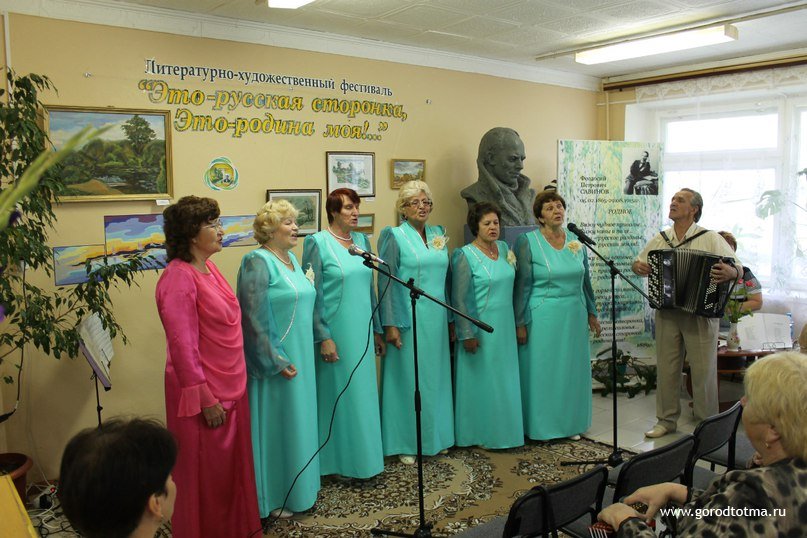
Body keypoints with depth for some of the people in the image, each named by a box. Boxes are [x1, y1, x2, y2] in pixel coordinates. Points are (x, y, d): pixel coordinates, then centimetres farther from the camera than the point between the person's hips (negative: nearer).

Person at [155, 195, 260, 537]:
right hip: (206, 393, -9)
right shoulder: (178, 278, -20)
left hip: (229, 387, 9)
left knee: (231, 467, 21)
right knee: (206, 475, 9)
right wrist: (206, 399, -20)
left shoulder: (208, 269, 7)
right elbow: (182, 346, -22)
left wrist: (229, 390, 17)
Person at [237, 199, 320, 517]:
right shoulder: (258, 262, -16)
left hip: (300, 357, 9)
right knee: (275, 422, 3)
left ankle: (298, 486, 33)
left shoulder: (291, 258, 11)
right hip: (276, 360, -9)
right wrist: (276, 361, -20)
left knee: (297, 419, 17)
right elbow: (253, 317, -21)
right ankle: (272, 497, 18)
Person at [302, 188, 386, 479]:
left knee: (363, 393, 13)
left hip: (362, 332, 6)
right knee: (337, 394, 3)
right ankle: (339, 460, 19)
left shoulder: (362, 240, 9)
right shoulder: (317, 243, -8)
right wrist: (323, 337, -15)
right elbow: (313, 295, -11)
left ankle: (363, 455, 27)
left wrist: (377, 330, 15)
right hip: (336, 333, -6)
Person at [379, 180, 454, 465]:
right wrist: (390, 324, -14)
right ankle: (405, 443, 14)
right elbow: (385, 282, -8)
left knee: (435, 376, 12)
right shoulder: (395, 236, -5)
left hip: (437, 317, 5)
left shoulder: (439, 234, 11)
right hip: (408, 319, -5)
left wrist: (451, 319, 13)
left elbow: (445, 278, 15)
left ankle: (434, 436, 26)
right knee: (408, 379, 2)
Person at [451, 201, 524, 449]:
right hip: (480, 327, -6)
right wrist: (467, 334, -16)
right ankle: (480, 434, 18)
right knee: (481, 379, 3)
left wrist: (517, 322, 14)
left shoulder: (504, 248, 8)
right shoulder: (465, 256, -12)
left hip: (504, 326, 6)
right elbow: (459, 299, -14)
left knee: (504, 379, 13)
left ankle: (503, 429, 28)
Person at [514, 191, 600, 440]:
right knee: (543, 370, 4)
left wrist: (591, 313, 14)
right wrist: (520, 323, -10)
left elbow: (585, 281, 15)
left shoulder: (576, 242, 7)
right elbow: (522, 285, -9)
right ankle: (542, 427, 18)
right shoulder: (528, 242, -8)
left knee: (572, 369, 13)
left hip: (574, 316, 5)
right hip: (542, 317, -5)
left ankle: (570, 423, 28)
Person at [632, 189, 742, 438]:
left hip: (701, 313, -4)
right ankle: (667, 420, 23)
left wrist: (731, 272, -31)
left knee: (703, 370, 2)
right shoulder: (659, 239, 10)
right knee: (666, 368, 10)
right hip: (666, 313, 4)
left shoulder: (710, 239, -3)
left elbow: (738, 267, -8)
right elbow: (640, 263, 19)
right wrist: (638, 266, -5)